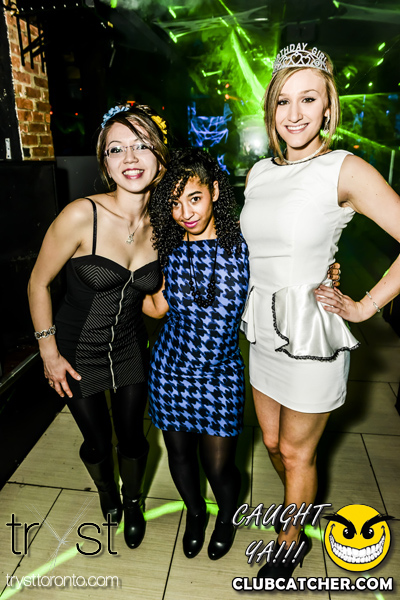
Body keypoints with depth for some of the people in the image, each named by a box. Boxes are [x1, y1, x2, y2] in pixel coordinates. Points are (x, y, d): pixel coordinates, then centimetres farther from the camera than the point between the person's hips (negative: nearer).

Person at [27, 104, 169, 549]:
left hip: (130, 349, 3)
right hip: (77, 352, -2)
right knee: (97, 441, 17)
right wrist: (49, 352, -9)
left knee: (132, 436, 18)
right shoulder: (81, 216, -25)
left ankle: (133, 504, 52)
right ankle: (107, 496, 55)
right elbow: (38, 284, -12)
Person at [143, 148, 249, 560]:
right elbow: (158, 307, -5)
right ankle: (195, 513, 55)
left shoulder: (243, 244, -10)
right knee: (180, 454, 20)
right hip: (170, 371, 2)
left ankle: (227, 516, 49)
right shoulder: (168, 251, -6)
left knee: (219, 467, 9)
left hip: (221, 375, -1)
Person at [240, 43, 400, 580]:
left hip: (312, 334, -6)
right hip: (264, 329, 6)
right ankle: (302, 507, 53)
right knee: (272, 442, 22)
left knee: (297, 453, 13)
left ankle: (293, 541, 42)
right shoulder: (259, 173, 6)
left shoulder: (346, 171, -14)